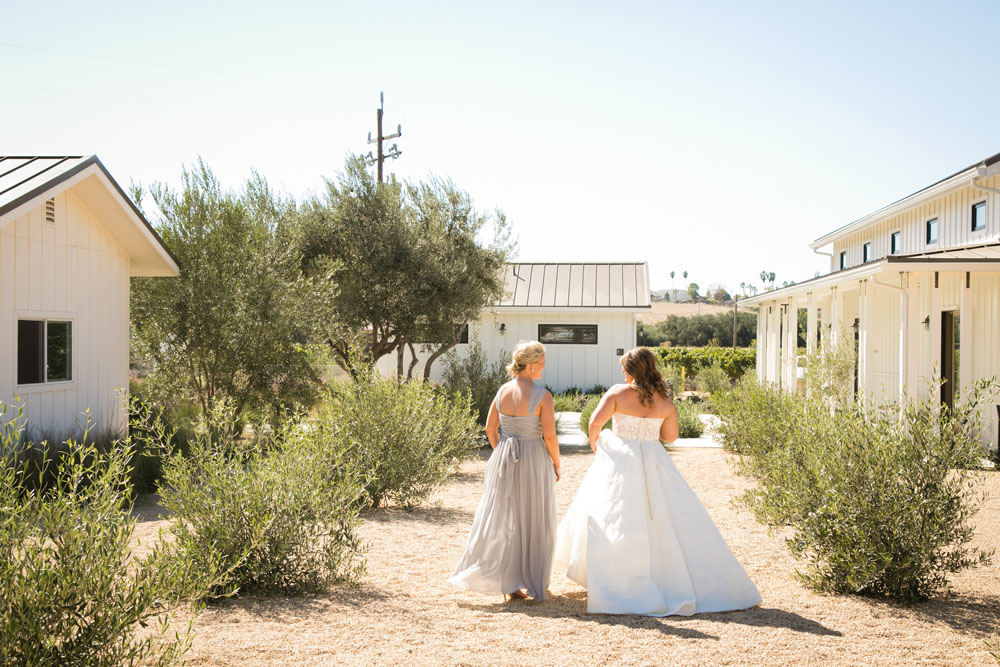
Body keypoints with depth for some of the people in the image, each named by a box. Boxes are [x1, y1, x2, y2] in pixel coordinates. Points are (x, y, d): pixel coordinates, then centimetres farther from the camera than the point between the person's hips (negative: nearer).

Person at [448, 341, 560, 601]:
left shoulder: (503, 391, 1)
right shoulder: (542, 396, -15)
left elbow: (490, 429, 6)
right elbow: (549, 436, -15)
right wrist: (556, 465, 0)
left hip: (504, 460, 5)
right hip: (534, 459, -5)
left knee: (503, 519, 13)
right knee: (534, 521, 9)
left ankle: (508, 584, 16)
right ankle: (535, 582, 18)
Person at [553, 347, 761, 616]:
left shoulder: (617, 392, -9)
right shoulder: (665, 402, 0)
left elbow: (595, 423, -14)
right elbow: (670, 435, 9)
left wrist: (595, 444, 6)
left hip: (619, 461, -3)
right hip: (653, 462, 3)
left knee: (616, 523, 5)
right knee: (670, 522, 11)